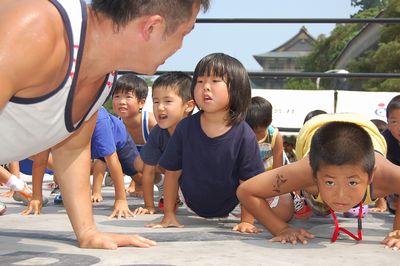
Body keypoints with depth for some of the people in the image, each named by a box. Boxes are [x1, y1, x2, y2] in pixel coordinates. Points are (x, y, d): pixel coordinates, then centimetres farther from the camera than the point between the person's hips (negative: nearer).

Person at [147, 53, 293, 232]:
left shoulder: (244, 136, -29)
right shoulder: (185, 128, -22)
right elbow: (172, 173, -11)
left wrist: (246, 221, -17)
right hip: (194, 205, 2)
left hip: (232, 205, -2)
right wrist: (169, 216, -8)